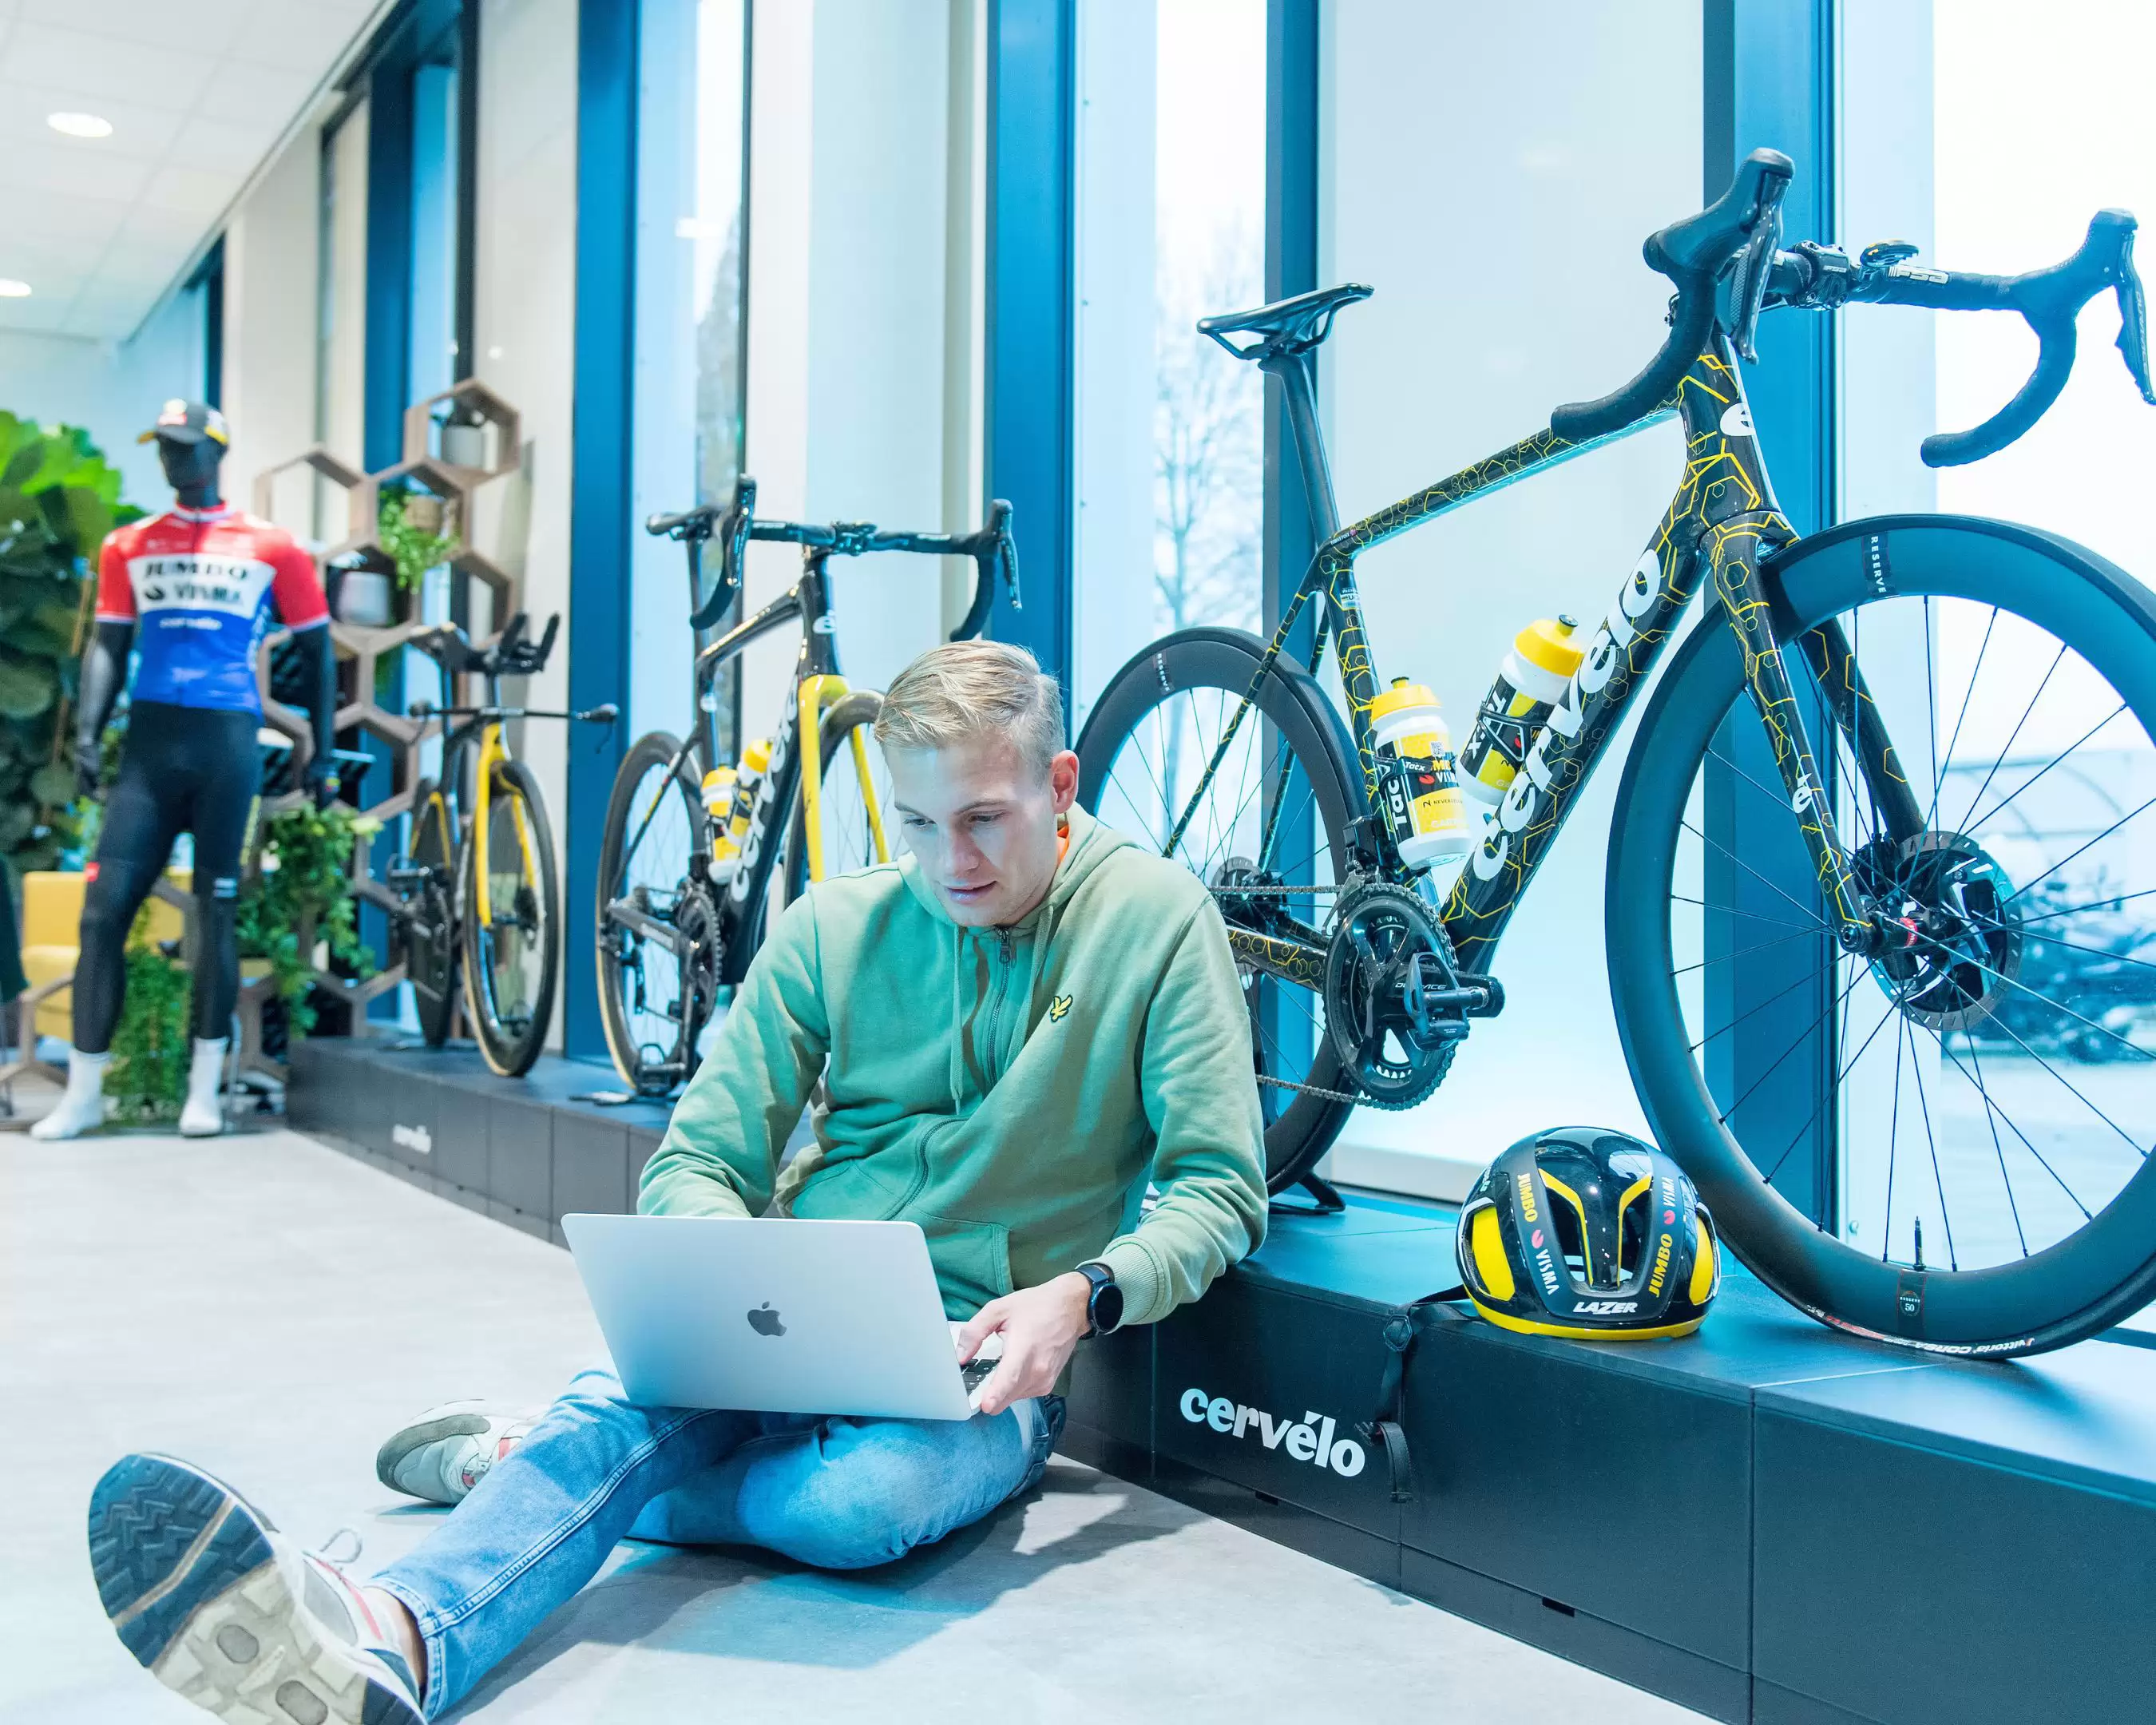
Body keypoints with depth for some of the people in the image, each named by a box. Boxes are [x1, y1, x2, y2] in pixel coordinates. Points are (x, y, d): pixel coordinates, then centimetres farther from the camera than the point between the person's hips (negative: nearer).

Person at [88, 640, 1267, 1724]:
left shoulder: (1155, 917, -4)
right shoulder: (832, 928, 4)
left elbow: (1220, 1187, -5)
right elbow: (696, 1161, 3)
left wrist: (1082, 1295, -23)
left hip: (991, 1362, -2)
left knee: (856, 1502, -36)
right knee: (631, 1402, -32)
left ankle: (517, 1462, -17)